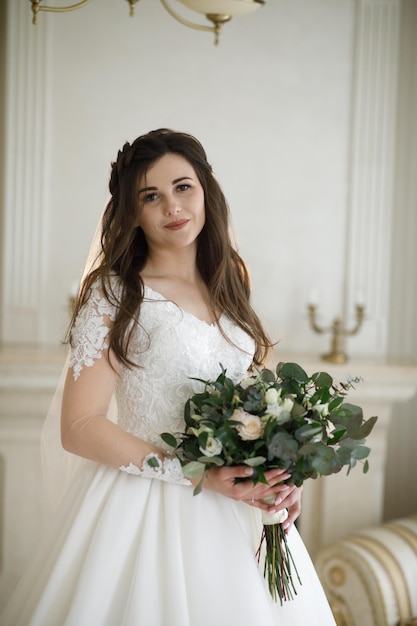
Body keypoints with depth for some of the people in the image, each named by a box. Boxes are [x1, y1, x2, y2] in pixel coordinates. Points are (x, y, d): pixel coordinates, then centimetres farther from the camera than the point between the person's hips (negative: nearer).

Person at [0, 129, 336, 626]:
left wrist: (282, 474, -4)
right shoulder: (113, 295, -9)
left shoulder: (227, 289, 8)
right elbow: (80, 428, -14)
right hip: (147, 507, -5)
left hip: (238, 506, 5)